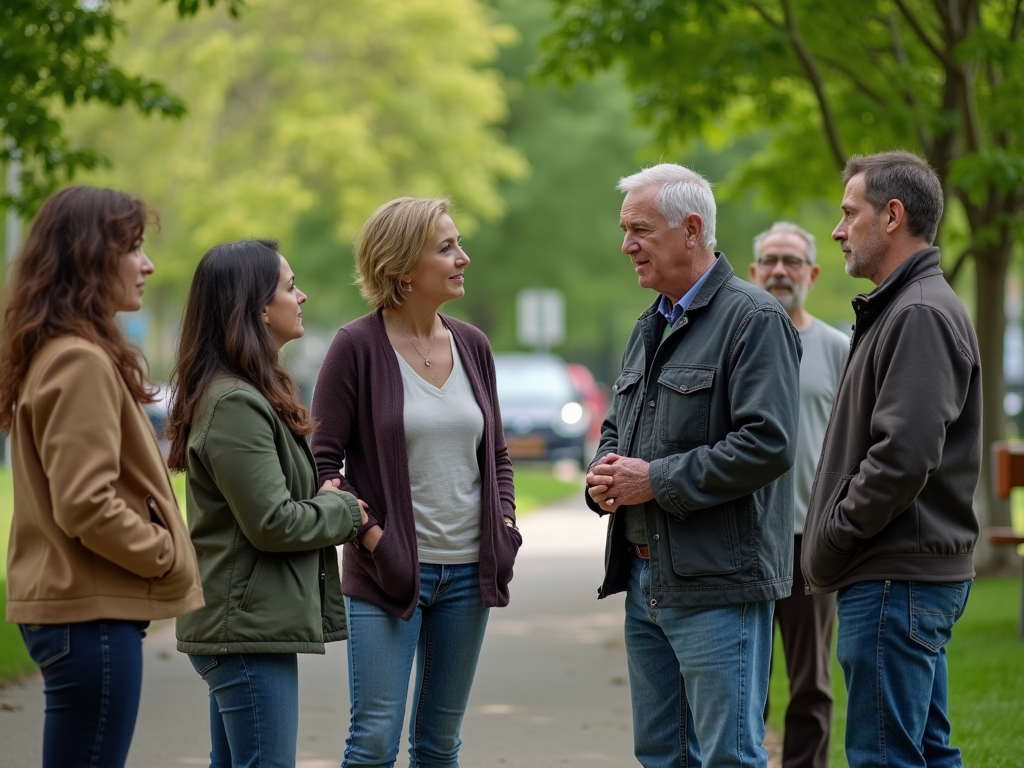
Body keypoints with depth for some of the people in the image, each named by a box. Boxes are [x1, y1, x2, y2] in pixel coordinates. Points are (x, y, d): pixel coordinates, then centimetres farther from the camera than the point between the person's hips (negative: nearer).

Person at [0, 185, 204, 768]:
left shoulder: (56, 354, 15)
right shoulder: (82, 362, -16)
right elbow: (87, 506, -22)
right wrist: (167, 556, -9)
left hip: (70, 605, 10)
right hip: (91, 613, -10)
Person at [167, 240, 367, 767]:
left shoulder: (250, 395, 16)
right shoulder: (235, 406, -19)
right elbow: (273, 524, -21)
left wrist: (327, 503, 2)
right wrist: (343, 510, -5)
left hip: (239, 625, 11)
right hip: (250, 628, -11)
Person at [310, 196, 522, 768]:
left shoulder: (473, 346, 8)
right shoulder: (358, 347, -8)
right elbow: (322, 460, -8)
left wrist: (505, 524, 4)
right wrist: (371, 535, -15)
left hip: (468, 571, 5)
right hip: (391, 572, -5)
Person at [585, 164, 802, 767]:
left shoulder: (754, 320, -11)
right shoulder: (652, 326, 18)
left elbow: (768, 444, -21)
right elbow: (618, 426, 28)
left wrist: (657, 481, -18)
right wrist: (606, 474, 4)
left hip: (717, 582, -9)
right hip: (645, 576, 9)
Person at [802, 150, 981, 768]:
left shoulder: (921, 315, -15)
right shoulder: (900, 308, 19)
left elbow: (904, 456, -24)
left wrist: (832, 539, -13)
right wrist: (831, 545, 12)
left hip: (897, 578, -11)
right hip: (921, 575, 11)